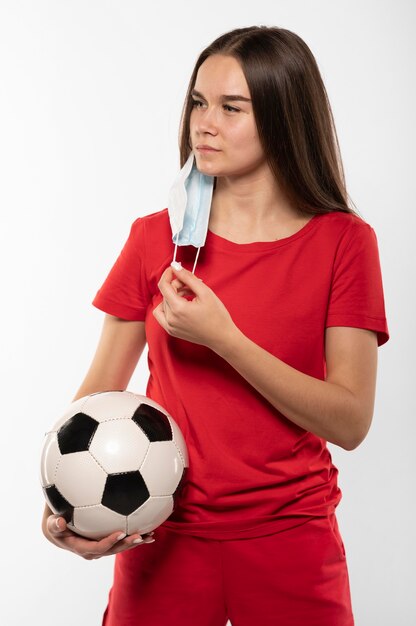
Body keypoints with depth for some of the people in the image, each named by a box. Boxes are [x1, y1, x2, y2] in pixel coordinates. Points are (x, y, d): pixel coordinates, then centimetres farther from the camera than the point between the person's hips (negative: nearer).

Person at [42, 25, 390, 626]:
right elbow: (99, 393, 2)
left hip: (290, 544, -1)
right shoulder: (155, 238, 0)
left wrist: (222, 338, -22)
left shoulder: (343, 242, -6)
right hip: (164, 541, 2)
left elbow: (350, 422, -12)